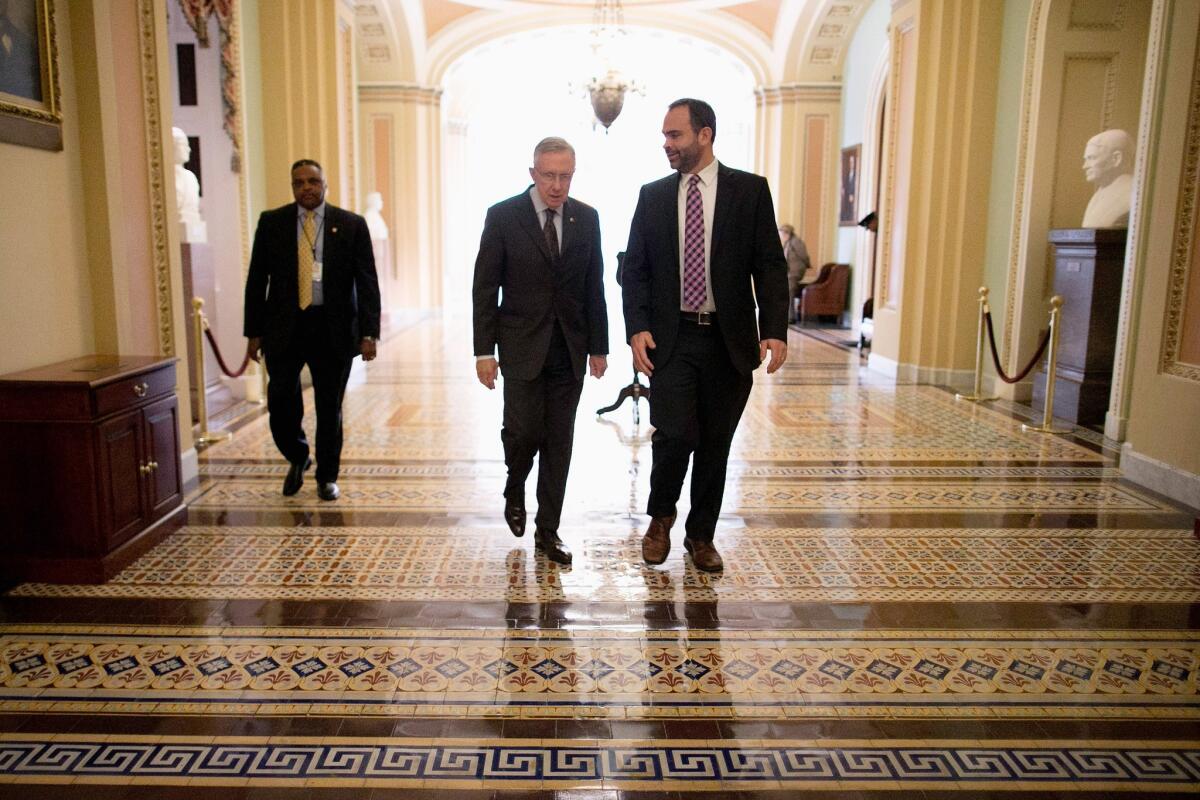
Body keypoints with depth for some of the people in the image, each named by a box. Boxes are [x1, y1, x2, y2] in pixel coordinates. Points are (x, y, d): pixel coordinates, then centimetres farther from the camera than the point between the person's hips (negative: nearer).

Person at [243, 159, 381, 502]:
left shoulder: (351, 224, 2)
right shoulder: (271, 222, 6)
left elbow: (367, 282, -1)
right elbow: (257, 280, 8)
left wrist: (368, 333, -10)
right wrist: (254, 332, 2)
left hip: (333, 329, -1)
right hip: (284, 327, 1)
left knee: (330, 408, 5)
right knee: (281, 403, -1)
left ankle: (327, 477, 23)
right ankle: (297, 459, 28)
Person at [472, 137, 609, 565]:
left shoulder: (587, 218, 5)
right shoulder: (503, 216, -4)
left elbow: (594, 287, 9)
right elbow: (484, 288, -4)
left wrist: (599, 346, 8)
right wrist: (484, 351, -8)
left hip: (570, 349, 3)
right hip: (522, 347, -3)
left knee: (559, 441, 5)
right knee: (523, 430, -7)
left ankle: (547, 529, 17)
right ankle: (514, 491, 27)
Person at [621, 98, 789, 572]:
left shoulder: (750, 190, 2)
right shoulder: (652, 195, 7)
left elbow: (769, 265, -1)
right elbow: (635, 268, 7)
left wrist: (774, 330, -12)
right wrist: (637, 328, -8)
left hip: (729, 341, 0)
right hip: (671, 339, 0)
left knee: (715, 444, 8)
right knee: (675, 435, -10)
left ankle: (701, 535, 27)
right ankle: (660, 517, 19)